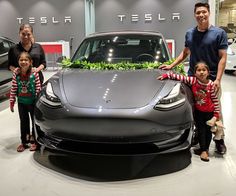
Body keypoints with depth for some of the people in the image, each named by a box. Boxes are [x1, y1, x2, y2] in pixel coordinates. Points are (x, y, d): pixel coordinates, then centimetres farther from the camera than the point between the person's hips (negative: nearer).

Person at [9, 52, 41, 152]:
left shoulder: (34, 73, -15)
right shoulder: (16, 74, -7)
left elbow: (38, 88, -11)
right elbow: (13, 88, -3)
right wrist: (12, 101, -2)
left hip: (33, 102, -3)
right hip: (21, 102, 3)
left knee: (35, 121, 10)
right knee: (23, 122, 14)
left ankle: (35, 141, 25)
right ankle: (24, 142, 26)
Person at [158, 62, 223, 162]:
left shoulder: (210, 84, -13)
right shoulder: (192, 80, -13)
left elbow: (215, 100, -8)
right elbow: (179, 77, -14)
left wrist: (217, 114, -7)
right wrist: (166, 75, -22)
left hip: (209, 112, 0)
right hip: (198, 111, 0)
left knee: (208, 130, 9)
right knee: (201, 130, 1)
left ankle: (206, 148, 28)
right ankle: (203, 150, 14)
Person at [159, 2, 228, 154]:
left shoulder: (219, 33, -5)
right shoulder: (190, 34, 9)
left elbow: (223, 57, -8)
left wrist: (218, 79, -17)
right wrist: (171, 66, 13)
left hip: (212, 80, -4)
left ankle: (219, 139, 18)